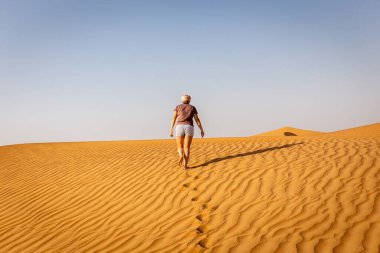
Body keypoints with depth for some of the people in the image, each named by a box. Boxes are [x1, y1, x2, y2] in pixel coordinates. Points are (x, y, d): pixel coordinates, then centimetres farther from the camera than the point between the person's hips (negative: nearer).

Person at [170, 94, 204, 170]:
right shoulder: (192, 108, 14)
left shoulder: (177, 107, 15)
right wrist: (202, 130, 10)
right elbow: (197, 119, 8)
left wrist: (171, 130, 2)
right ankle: (185, 165, -9)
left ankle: (181, 156, -25)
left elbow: (173, 118, 5)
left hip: (179, 128, 0)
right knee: (187, 147, 4)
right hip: (189, 128, 0)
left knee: (180, 147, 9)